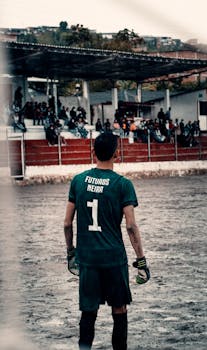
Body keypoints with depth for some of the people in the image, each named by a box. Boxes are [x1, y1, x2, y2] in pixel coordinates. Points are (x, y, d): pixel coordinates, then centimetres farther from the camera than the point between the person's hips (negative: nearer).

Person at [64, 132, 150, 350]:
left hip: (86, 258, 3)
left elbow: (67, 223, 6)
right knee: (119, 311, 11)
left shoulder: (78, 181, 2)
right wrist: (141, 261, -4)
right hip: (114, 258, -2)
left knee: (88, 311, 8)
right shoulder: (122, 184, -7)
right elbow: (131, 227, -10)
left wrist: (70, 251, 20)